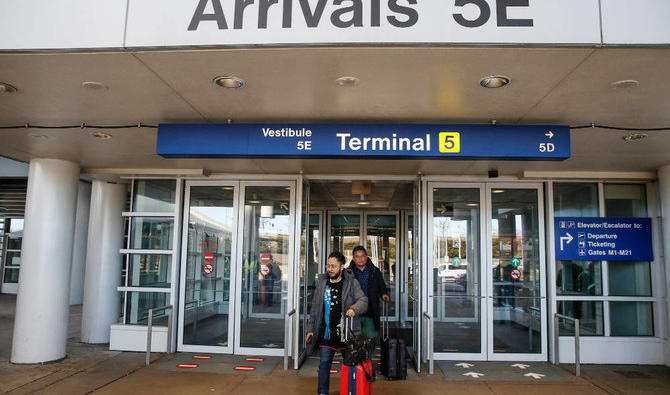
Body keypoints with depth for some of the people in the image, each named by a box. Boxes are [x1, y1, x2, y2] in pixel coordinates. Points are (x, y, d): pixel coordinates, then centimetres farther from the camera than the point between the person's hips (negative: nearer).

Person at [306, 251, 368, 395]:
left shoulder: (352, 282, -3)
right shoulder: (321, 282, 7)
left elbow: (363, 300, -9)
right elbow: (315, 307, 12)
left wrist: (353, 309, -31)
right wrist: (310, 329, 11)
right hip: (327, 331, 2)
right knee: (324, 363, 3)